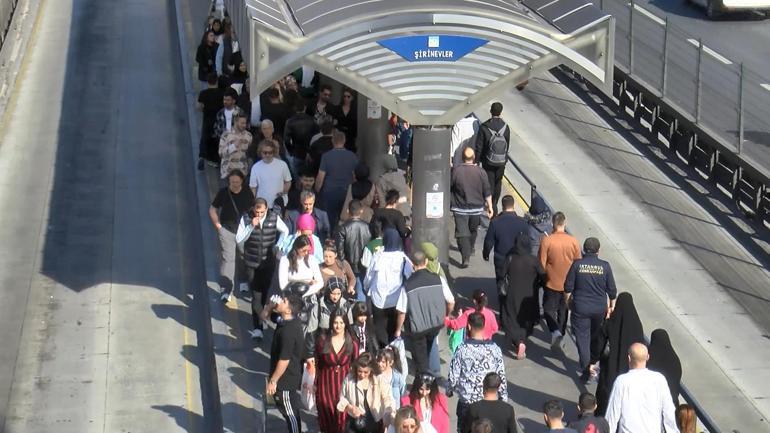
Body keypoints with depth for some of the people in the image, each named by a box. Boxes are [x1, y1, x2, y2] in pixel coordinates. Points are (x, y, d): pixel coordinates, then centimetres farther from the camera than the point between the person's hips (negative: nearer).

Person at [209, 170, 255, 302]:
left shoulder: (247, 192, -3)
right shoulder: (223, 193, -8)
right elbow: (212, 209, 1)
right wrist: (218, 226, -4)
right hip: (227, 229, -3)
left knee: (243, 256, 15)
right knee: (227, 257, -9)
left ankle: (244, 281, 39)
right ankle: (226, 289, -11)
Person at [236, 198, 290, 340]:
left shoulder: (274, 217, -6)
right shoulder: (246, 218, -10)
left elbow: (285, 231, 12)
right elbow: (238, 239, -13)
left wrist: (278, 246, 5)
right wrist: (251, 226, -23)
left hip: (268, 263, 2)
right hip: (251, 263, -2)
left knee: (265, 293, 9)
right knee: (256, 295, -7)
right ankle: (258, 327, -8)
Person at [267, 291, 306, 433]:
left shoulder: (288, 331, -33)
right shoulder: (291, 321, -4)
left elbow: (284, 360, -28)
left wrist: (272, 381, -19)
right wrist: (270, 305, -6)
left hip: (286, 379, -9)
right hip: (291, 375, 9)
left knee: (289, 411, 9)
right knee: (292, 410, 25)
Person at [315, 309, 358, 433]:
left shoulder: (351, 342, -5)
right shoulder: (323, 340, -6)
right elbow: (317, 364, 2)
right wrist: (315, 384, 2)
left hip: (344, 382, 0)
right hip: (326, 383, 1)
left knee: (343, 418, 1)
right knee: (327, 417, 10)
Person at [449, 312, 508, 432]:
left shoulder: (462, 349, -13)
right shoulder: (494, 349, -7)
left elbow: (453, 377, -10)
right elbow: (501, 377, -2)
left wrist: (449, 390, 12)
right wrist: (504, 399, 11)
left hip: (467, 403, -1)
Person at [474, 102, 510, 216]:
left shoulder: (484, 127, -17)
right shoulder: (505, 127, -10)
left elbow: (479, 147, -12)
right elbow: (507, 145, 1)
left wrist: (477, 161, -1)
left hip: (488, 162, -2)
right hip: (501, 162, 3)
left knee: (490, 184, 5)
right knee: (498, 183, 20)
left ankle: (492, 208, -3)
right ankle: (494, 204, 34)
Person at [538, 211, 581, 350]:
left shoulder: (546, 241, -18)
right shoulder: (573, 241, -10)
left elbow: (541, 264, -13)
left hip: (551, 283, -3)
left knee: (549, 309, 12)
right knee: (563, 310, 19)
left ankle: (555, 331, -12)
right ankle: (559, 338, 28)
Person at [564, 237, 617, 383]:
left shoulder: (577, 264, -9)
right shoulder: (605, 266, -6)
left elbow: (568, 287, -5)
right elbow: (612, 290, -1)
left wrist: (567, 302, 11)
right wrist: (612, 306, 13)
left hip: (580, 308, -2)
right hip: (600, 309, 2)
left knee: (582, 338, 6)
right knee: (598, 337, 22)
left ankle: (587, 371, 4)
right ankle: (592, 364, 35)